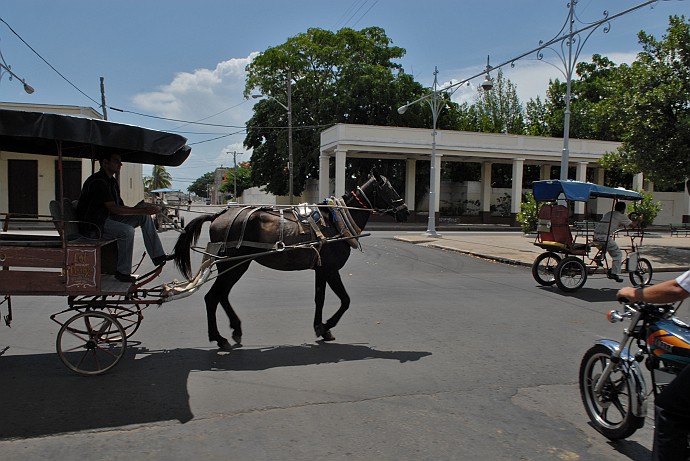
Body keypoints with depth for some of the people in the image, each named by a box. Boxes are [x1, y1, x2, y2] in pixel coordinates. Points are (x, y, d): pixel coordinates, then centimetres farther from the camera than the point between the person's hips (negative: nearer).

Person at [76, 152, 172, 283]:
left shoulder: (112, 181, 13)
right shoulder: (98, 181, -19)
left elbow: (120, 206, 11)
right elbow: (113, 208, -26)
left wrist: (136, 208, -9)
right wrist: (142, 211, -28)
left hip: (107, 219, 10)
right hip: (92, 225, -10)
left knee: (145, 217, -2)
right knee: (127, 231, -33)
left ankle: (158, 256, -6)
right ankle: (123, 272, -20)